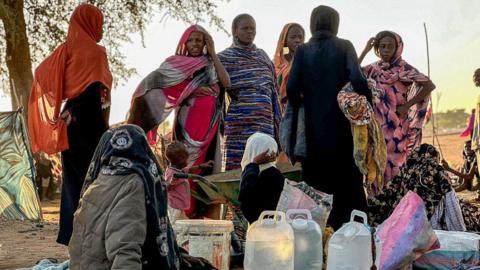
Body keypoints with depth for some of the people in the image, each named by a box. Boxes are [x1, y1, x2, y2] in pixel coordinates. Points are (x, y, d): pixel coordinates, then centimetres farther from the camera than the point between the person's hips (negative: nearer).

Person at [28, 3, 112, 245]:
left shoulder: (65, 50, 11)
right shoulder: (94, 52, -9)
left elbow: (40, 72, 16)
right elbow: (96, 92, -14)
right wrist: (103, 130, -10)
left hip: (69, 123, 7)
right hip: (88, 124, -7)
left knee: (73, 179, 11)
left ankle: (71, 232, 15)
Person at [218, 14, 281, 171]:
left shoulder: (262, 56, 17)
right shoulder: (225, 58, 4)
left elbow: (273, 89, 17)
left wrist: (277, 121, 13)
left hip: (265, 121, 4)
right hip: (240, 121, -4)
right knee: (238, 166, -6)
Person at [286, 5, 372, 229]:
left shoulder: (302, 51, 1)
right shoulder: (344, 46, -2)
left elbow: (292, 88, -10)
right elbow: (358, 80, -15)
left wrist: (303, 108, 6)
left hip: (315, 129, 2)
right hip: (343, 127, -1)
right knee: (351, 186, 11)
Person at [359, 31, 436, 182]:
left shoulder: (403, 68, -8)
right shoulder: (374, 69, 7)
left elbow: (429, 86, -13)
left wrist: (408, 105, -13)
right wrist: (365, 51, -6)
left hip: (395, 125, -5)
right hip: (375, 123, 5)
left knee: (393, 163, -2)